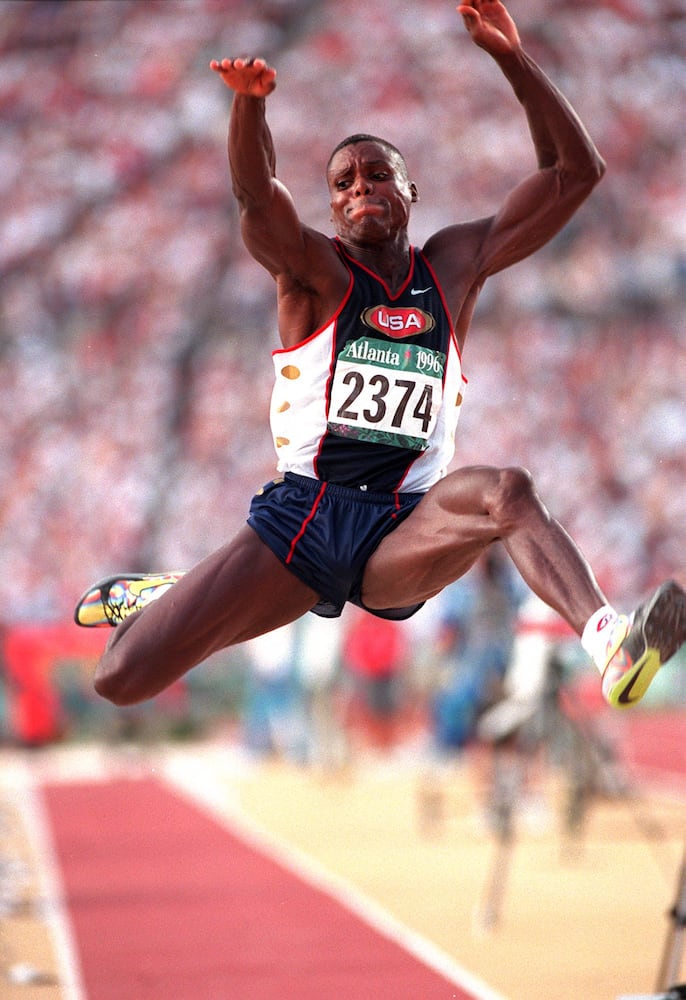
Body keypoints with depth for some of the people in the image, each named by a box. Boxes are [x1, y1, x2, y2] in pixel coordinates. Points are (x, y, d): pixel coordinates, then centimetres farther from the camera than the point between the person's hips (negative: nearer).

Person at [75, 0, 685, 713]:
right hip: (301, 516, -1)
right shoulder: (314, 272, 3)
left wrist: (511, 58, -4)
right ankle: (163, 598, 28)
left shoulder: (455, 266, 12)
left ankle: (612, 646, -53)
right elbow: (256, 195, -20)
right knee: (123, 678, -9)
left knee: (505, 491, -33)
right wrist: (250, 98, -40)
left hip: (404, 533, 1)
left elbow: (576, 173, 8)